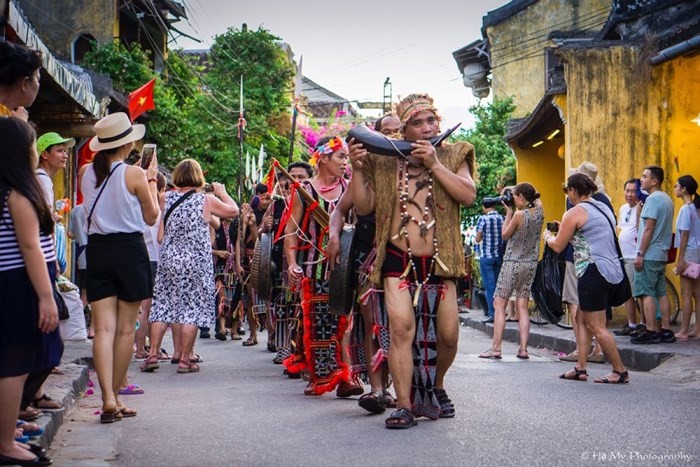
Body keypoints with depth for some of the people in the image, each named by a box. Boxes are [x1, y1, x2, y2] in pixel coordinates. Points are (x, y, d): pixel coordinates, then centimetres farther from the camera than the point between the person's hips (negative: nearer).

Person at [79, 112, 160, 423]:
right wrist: (151, 179, 11)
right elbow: (151, 217, 1)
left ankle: (108, 398, -12)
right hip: (129, 249, -3)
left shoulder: (86, 173, 4)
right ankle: (115, 394, 15)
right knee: (125, 328, 8)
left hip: (97, 249, 4)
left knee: (104, 328, -1)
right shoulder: (134, 175, -10)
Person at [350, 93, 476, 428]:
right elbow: (363, 206, 4)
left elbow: (468, 196, -9)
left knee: (448, 334, 4)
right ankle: (405, 405, -12)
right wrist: (358, 169, -9)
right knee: (401, 327, -16)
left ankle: (435, 386, 34)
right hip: (398, 259, -1)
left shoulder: (453, 156, 7)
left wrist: (434, 164, -15)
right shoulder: (385, 162, 8)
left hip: (439, 262, 1)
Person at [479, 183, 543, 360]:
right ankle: (523, 349, 2)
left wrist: (509, 212, 1)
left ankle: (496, 348, -4)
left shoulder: (519, 215, -17)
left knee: (499, 305, 0)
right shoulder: (539, 212, 0)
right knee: (522, 307, 8)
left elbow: (505, 235, -4)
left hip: (513, 263, -7)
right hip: (531, 264, 7)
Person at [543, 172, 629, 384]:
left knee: (596, 326, -3)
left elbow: (558, 246, -4)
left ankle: (620, 372, -1)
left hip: (594, 270, -9)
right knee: (582, 319, 16)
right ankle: (581, 368, 14)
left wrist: (547, 236, 17)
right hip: (613, 271, 9)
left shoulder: (575, 213, -8)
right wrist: (567, 230, 28)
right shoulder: (604, 208, 17)